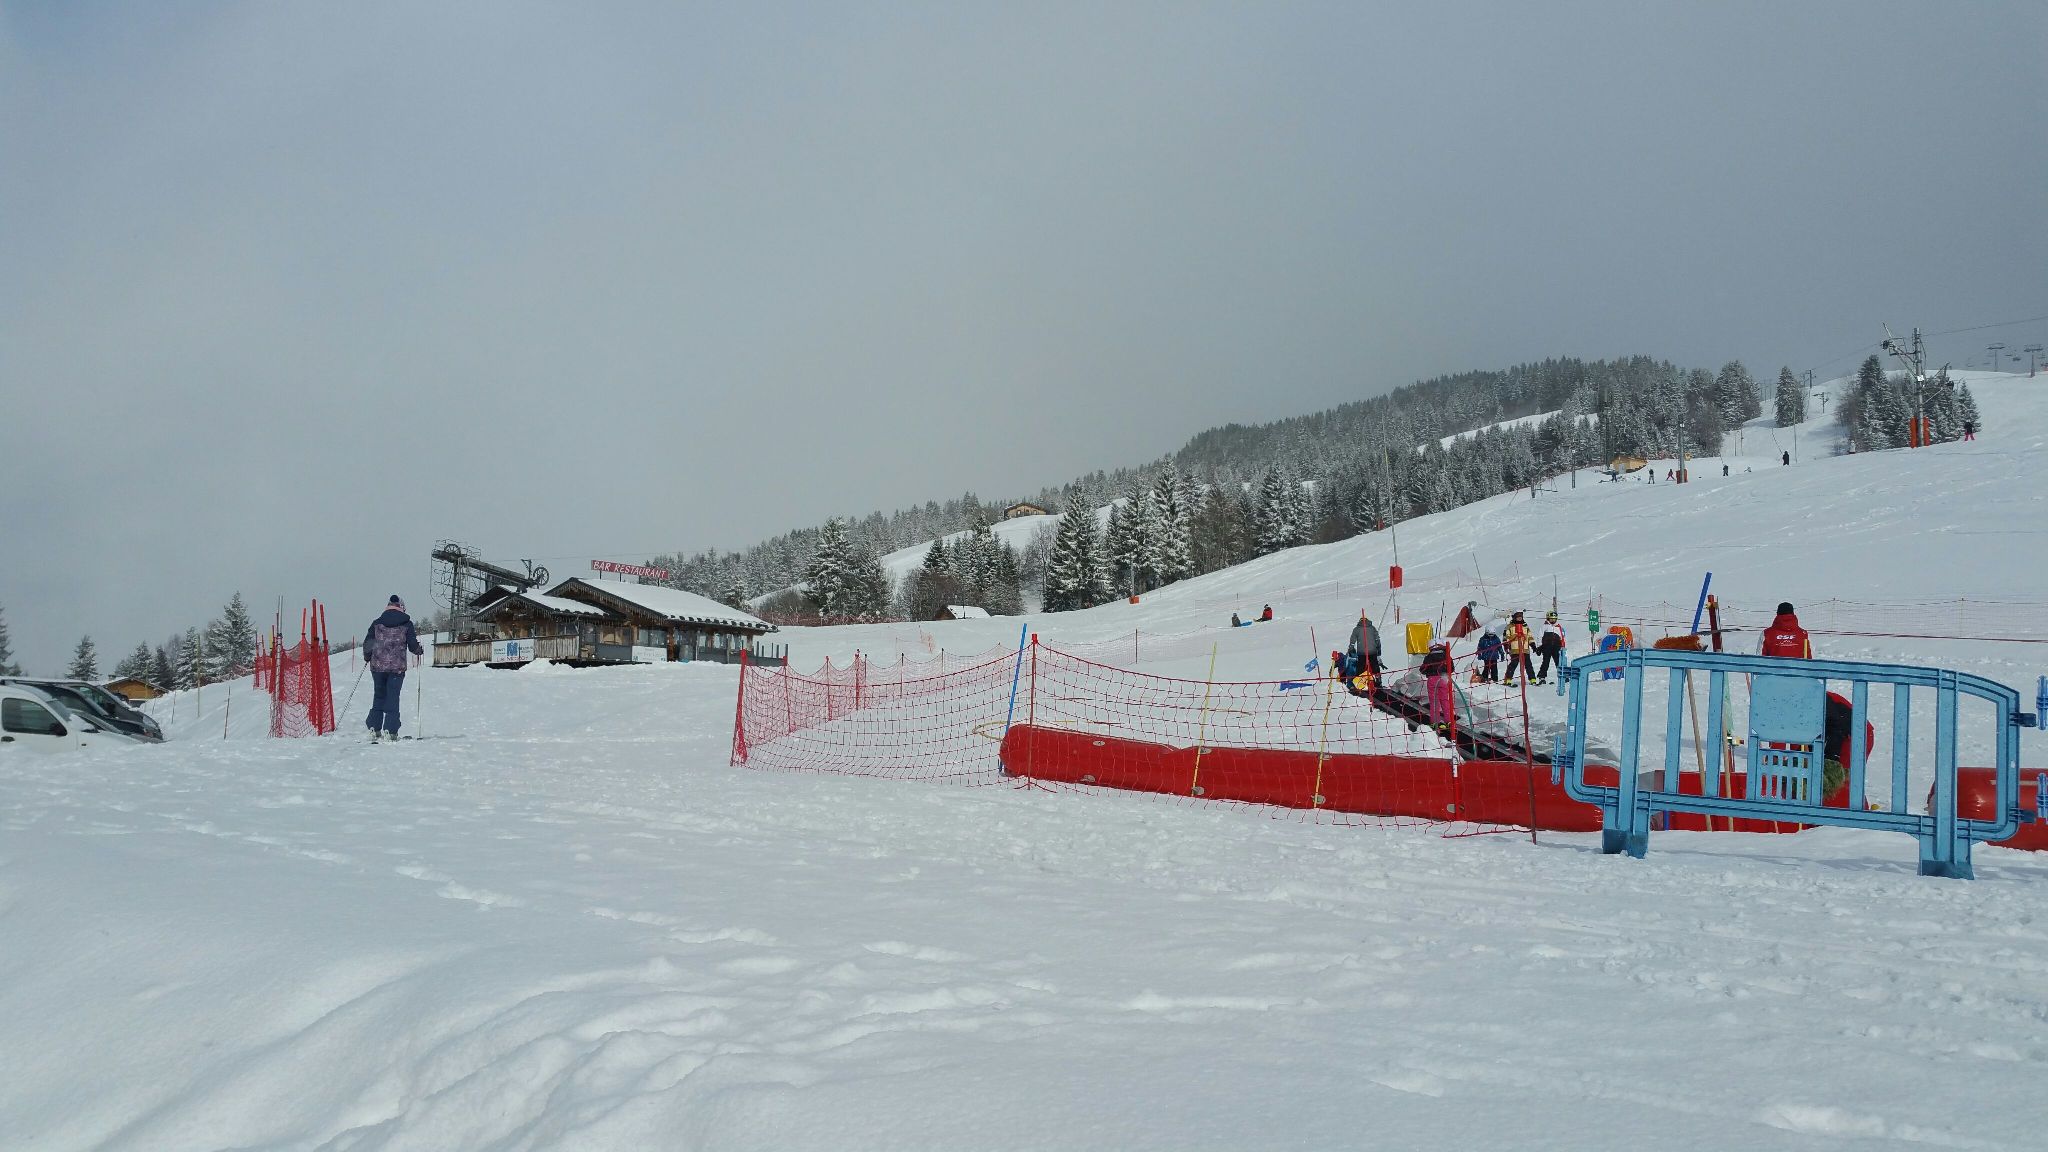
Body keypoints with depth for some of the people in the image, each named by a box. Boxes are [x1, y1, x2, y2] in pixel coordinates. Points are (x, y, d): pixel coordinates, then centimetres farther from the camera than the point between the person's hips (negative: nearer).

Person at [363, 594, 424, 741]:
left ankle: (374, 729, 8)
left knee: (378, 697, 14)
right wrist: (420, 651, 19)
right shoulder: (406, 624, -1)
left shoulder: (377, 623, 4)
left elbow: (367, 645, 5)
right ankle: (390, 731, -4)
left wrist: (367, 658, 24)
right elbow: (413, 646, -3)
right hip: (397, 667, -2)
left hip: (378, 667, 2)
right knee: (393, 699, 3)